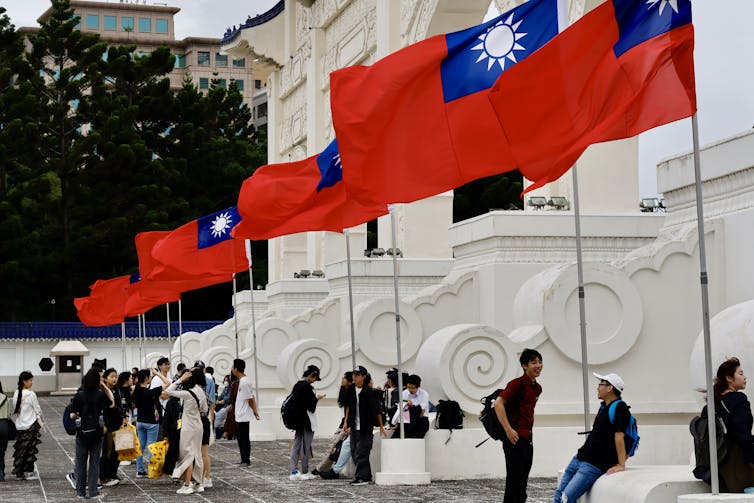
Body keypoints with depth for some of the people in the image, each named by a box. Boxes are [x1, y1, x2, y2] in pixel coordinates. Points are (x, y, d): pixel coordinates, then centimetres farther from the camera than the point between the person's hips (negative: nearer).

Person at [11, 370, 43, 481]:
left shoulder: (16, 394, 3)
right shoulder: (31, 394, -13)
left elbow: (13, 411, 7)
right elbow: (37, 410, -7)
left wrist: (16, 422, 18)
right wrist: (41, 421, 7)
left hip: (19, 426, 5)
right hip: (31, 425, -5)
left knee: (20, 449, 11)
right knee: (30, 449, 3)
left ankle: (19, 473, 13)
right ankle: (28, 472, 5)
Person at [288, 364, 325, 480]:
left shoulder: (297, 385, 10)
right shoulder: (307, 387, -17)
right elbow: (310, 405, -20)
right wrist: (317, 398, -1)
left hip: (297, 420, 9)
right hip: (306, 421, -9)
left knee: (296, 444, 8)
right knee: (305, 446, -1)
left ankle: (294, 472, 8)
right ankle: (305, 472, 6)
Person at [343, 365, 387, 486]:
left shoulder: (369, 391, -10)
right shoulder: (351, 390, 6)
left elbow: (377, 410, -6)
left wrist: (381, 426, -5)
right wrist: (347, 422, 13)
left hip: (366, 427, -7)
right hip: (354, 426, 7)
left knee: (361, 452, -10)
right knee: (354, 452, 8)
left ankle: (362, 477, -7)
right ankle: (367, 476, 16)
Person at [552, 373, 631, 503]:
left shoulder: (619, 408, -17)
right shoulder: (603, 406, 13)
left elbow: (619, 436, -21)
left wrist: (621, 465, -22)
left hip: (595, 466, -10)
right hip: (579, 458, 10)